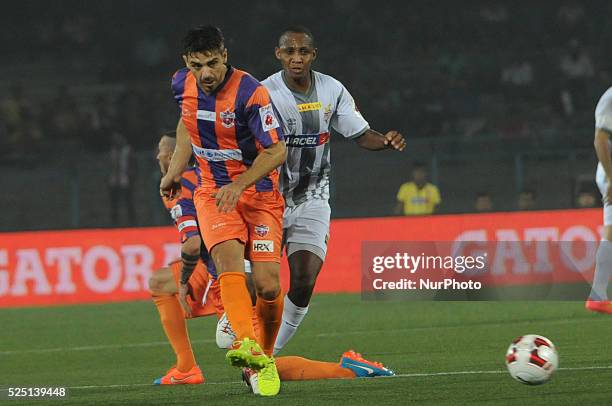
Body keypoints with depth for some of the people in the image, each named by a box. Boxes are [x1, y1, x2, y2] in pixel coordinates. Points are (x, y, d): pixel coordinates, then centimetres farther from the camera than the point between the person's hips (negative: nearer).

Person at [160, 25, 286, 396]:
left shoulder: (250, 93, -19)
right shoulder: (183, 85, -1)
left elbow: (277, 151, -17)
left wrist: (239, 185, -25)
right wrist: (177, 168, 19)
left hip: (259, 191, -3)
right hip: (213, 192, 3)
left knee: (268, 285, -12)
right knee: (228, 257, -27)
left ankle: (265, 358, 14)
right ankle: (247, 346, -46)